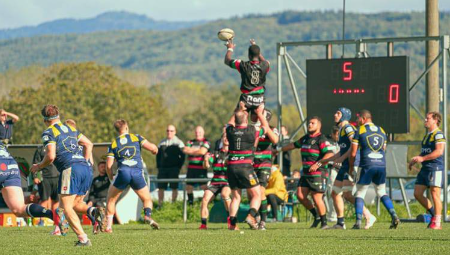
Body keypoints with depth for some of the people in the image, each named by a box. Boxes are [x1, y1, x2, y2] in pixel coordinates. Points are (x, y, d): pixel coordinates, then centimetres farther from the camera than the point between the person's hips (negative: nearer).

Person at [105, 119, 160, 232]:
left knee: (111, 200, 17)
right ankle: (148, 215, -14)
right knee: (147, 199, 17)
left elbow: (108, 165, 9)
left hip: (123, 172, 0)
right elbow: (152, 148, 1)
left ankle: (108, 226, 8)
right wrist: (155, 150, 25)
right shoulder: (136, 137, 13)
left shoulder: (113, 144, 15)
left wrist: (111, 178, 24)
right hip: (138, 172, 0)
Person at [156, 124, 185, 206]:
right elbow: (158, 155, 18)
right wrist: (158, 166, 7)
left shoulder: (179, 143, 3)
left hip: (173, 169, -3)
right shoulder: (162, 143, 14)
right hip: (162, 168, 3)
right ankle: (160, 205, 4)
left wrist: (178, 167, -8)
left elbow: (183, 156, 0)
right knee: (161, 187, -1)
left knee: (174, 187, -4)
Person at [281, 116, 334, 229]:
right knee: (300, 195, 2)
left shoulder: (321, 139, -11)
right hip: (306, 173, 8)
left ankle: (324, 223, 2)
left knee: (317, 198, -10)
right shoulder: (305, 138, 15)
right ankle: (316, 216, 18)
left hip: (318, 173, -8)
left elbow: (329, 154, -22)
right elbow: (294, 145, 32)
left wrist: (318, 164, -30)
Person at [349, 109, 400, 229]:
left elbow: (353, 153, 0)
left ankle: (358, 222, -3)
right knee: (382, 193, 16)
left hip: (366, 166, -4)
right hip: (381, 165, 4)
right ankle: (394, 216, -2)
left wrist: (351, 167, 13)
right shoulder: (381, 131, 14)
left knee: (360, 194, 6)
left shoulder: (359, 131, -1)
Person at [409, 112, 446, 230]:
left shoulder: (438, 134, -10)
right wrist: (414, 160, 15)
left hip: (435, 168, -9)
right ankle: (433, 214, 18)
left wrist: (422, 158, -24)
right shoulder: (427, 135, 20)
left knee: (435, 194, -7)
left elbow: (439, 151, -22)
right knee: (417, 193, 5)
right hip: (425, 169, 9)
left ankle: (437, 223, -2)